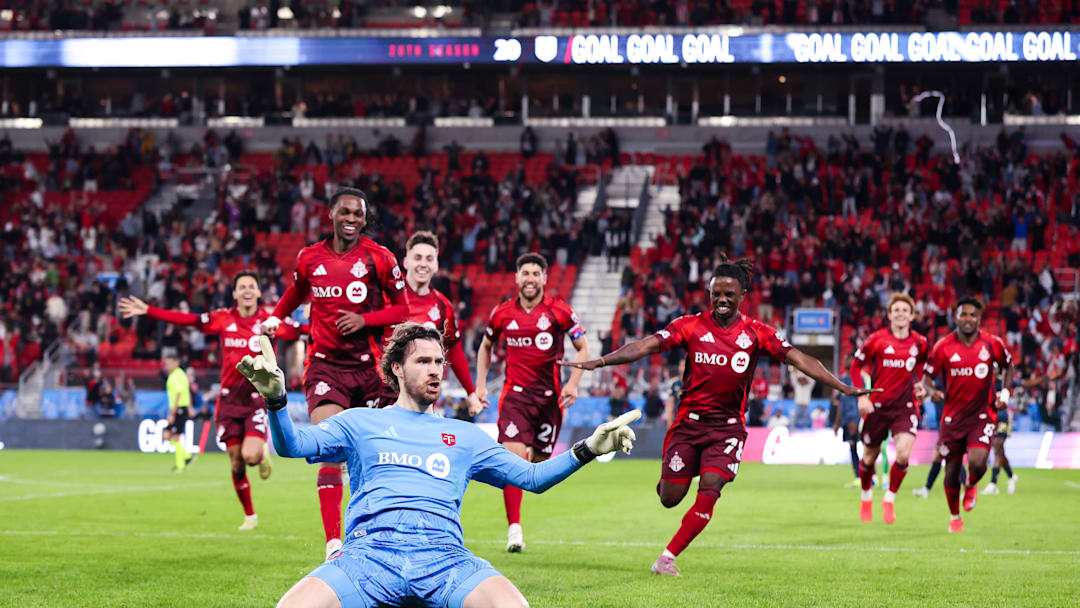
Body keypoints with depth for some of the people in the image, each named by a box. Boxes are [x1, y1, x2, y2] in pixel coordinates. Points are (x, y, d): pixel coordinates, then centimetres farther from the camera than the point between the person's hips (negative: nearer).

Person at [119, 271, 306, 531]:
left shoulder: (270, 320, -2)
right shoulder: (223, 319, 3)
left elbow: (301, 330, -6)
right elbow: (186, 319, 2)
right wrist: (147, 310, -1)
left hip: (260, 396, -2)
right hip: (230, 398, 2)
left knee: (251, 455, -22)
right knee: (236, 465, 2)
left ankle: (263, 452, 16)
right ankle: (250, 516, 21)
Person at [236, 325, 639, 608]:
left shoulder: (465, 437, 29)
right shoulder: (360, 423, 23)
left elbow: (531, 477, 25)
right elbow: (292, 445, 10)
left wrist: (587, 450, 10)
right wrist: (275, 398, -10)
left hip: (445, 556, 1)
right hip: (369, 551, -1)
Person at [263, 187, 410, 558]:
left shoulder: (379, 258, -2)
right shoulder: (309, 257, 5)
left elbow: (401, 309, 2)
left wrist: (364, 319, -11)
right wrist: (274, 319, 22)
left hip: (367, 365, 0)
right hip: (325, 365, 0)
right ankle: (333, 544, -23)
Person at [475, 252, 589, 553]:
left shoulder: (559, 311, -1)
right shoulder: (502, 313, 4)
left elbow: (583, 349, 7)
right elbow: (486, 347, 21)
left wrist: (573, 383, -6)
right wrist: (480, 384, 12)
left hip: (549, 394, 1)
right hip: (515, 393, -1)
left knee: (539, 459, 7)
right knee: (514, 456, -16)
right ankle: (514, 528, -15)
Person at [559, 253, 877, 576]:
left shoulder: (757, 333, -1)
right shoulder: (691, 326, -4)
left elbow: (798, 358, -5)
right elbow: (647, 345, -11)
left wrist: (843, 387, -11)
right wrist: (598, 362, -22)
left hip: (728, 426, 0)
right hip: (689, 422, 0)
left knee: (709, 491, -15)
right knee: (669, 498, 1)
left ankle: (668, 557, -5)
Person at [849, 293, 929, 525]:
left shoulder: (919, 343, 2)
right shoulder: (877, 339, -6)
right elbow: (856, 366, 3)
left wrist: (921, 387, 5)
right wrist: (861, 397, -6)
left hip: (905, 405, 1)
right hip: (878, 405, -1)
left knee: (903, 453, -19)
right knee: (869, 457, 10)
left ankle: (890, 498, 4)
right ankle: (866, 495, 38)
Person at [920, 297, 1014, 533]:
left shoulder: (992, 344, -2)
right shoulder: (943, 347, -4)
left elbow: (1007, 365, 16)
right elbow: (928, 376, 3)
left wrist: (1005, 392, 3)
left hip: (982, 415, -1)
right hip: (953, 416, 1)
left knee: (977, 462, -23)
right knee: (951, 471, 4)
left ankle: (971, 486, 14)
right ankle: (954, 517, 29)